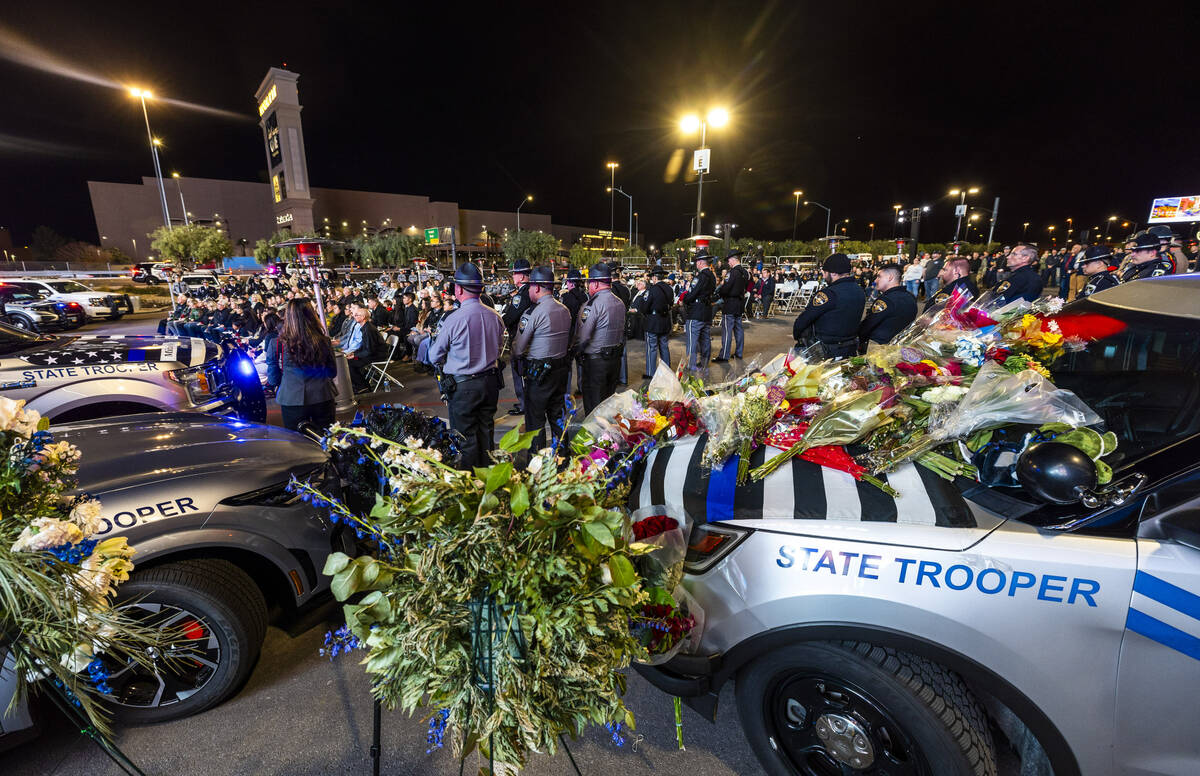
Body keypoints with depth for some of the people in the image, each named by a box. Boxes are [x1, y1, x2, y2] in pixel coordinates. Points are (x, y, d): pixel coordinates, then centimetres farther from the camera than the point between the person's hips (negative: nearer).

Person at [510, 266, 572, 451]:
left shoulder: (532, 314, -18)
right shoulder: (565, 310, 4)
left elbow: (518, 349, -14)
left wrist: (516, 355, 7)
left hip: (539, 372, -7)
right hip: (561, 368, 7)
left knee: (535, 419, 5)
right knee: (558, 415, 18)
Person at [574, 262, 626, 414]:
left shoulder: (592, 304, -19)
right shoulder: (620, 303, 6)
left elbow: (583, 336, -20)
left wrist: (577, 350, -4)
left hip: (595, 360, -8)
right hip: (616, 358, 8)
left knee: (593, 402, 4)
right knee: (609, 397, 20)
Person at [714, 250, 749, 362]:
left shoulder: (733, 272, -17)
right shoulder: (744, 272, 10)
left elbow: (726, 288, -22)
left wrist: (718, 291, -2)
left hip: (730, 306, -9)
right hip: (740, 304, 9)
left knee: (727, 330, -6)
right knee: (738, 329, 15)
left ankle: (724, 356, -4)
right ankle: (738, 352, 22)